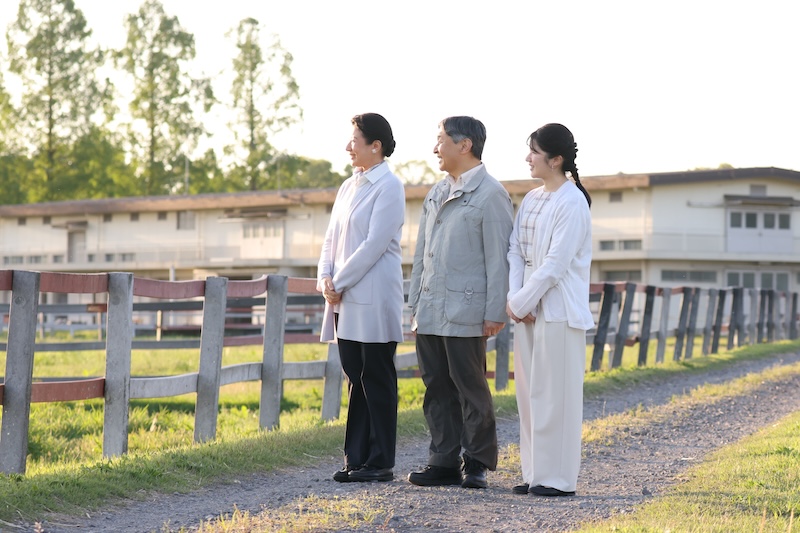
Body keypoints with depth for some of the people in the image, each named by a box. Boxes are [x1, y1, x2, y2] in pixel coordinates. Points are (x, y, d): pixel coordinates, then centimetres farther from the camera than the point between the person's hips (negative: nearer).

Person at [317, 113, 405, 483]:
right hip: (346, 300, 8)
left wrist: (339, 284, -13)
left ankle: (380, 463, 4)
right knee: (356, 380, 9)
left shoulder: (389, 187, -9)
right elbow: (332, 238, 16)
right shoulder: (349, 186, 16)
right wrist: (325, 278, -1)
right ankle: (356, 459, 13)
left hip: (373, 299, -7)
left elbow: (374, 244, -16)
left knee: (377, 380, -2)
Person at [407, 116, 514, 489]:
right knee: (437, 388, 8)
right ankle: (444, 462, 14)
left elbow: (498, 258, -10)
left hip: (464, 313, -7)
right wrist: (415, 303, 16)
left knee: (470, 387, 0)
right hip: (430, 313, 7)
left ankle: (477, 463, 9)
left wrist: (494, 312, -14)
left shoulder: (491, 195, -7)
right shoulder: (436, 194, 17)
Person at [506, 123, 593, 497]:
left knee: (554, 394, -5)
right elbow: (515, 251, 9)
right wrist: (514, 298, -5)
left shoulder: (572, 203, -12)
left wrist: (521, 302, -12)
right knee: (529, 392, 10)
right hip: (528, 309, 8)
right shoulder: (531, 199, 12)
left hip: (558, 311, -8)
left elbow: (555, 265, -16)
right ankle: (535, 473, 17)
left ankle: (558, 477, 1)